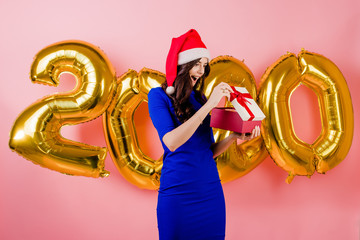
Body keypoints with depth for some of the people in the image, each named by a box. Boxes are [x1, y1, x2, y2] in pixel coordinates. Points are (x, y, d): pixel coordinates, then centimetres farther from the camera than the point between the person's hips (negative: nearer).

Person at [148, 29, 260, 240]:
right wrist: (209, 105, -22)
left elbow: (209, 150, 11)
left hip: (211, 189, 5)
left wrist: (235, 137, -7)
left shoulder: (199, 99, 9)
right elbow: (171, 142, -21)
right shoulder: (159, 96, -5)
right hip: (178, 192, -5)